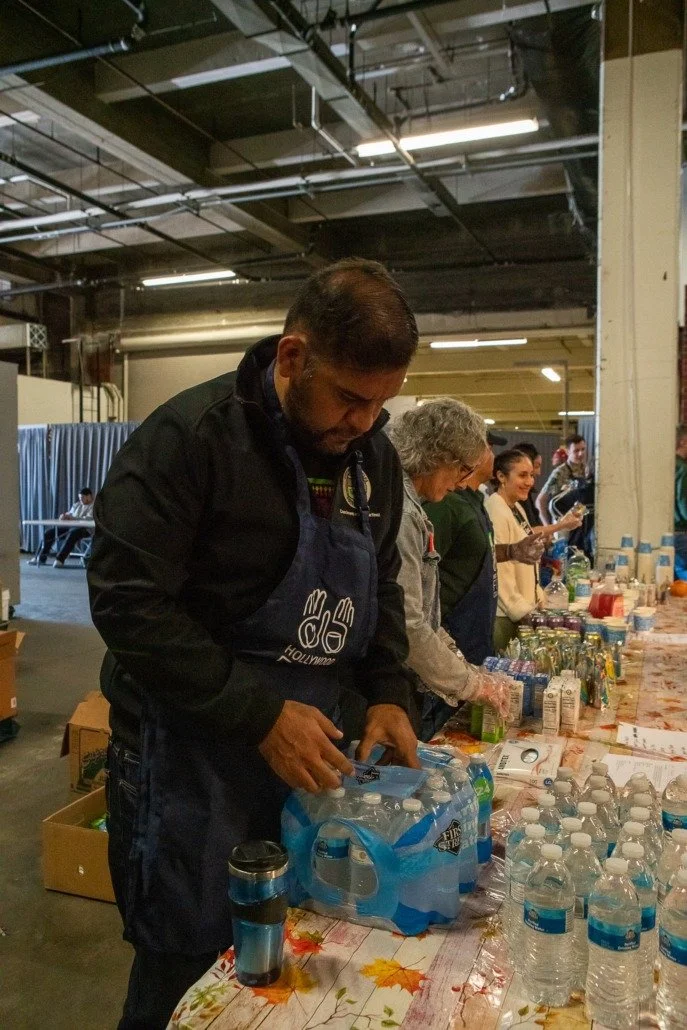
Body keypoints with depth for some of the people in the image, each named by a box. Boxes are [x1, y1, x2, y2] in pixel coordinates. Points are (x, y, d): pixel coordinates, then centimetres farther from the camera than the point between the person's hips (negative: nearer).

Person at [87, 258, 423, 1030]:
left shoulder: (374, 459, 3)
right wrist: (259, 716, -24)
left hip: (312, 746, 6)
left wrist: (389, 693, -2)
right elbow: (128, 603, -22)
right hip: (192, 754, -6)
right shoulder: (191, 436, -19)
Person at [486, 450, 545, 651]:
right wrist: (523, 611, -15)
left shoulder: (517, 508, 11)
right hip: (503, 617, -9)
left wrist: (539, 600, 11)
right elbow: (499, 572, -20)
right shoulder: (495, 512, -18)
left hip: (521, 611, 9)